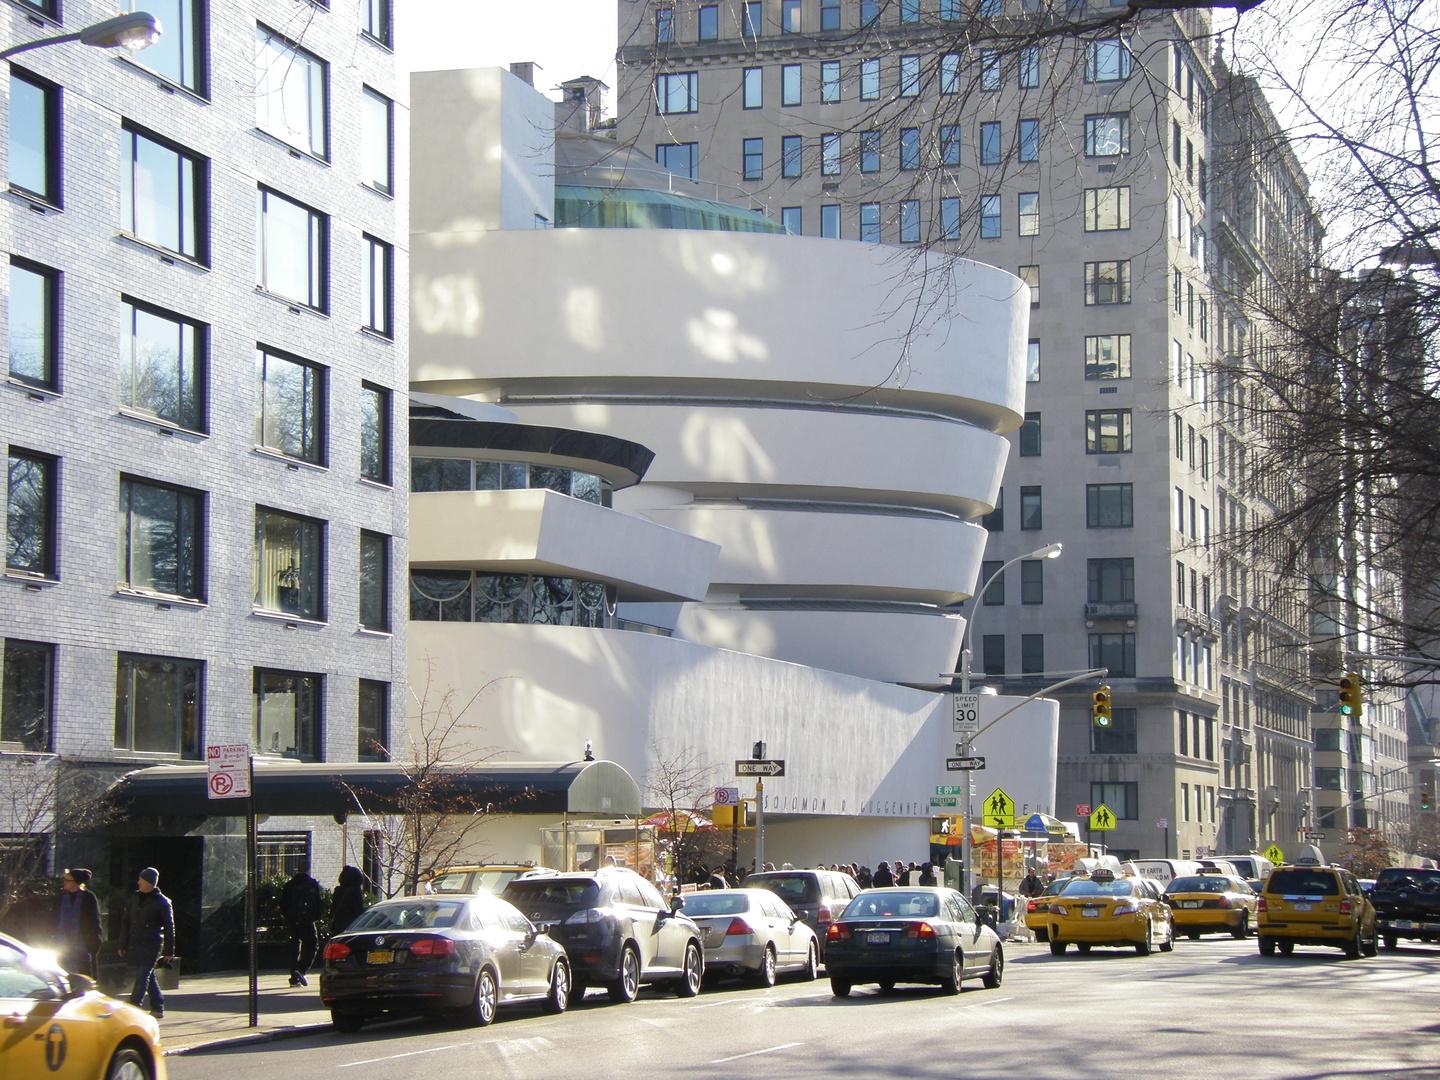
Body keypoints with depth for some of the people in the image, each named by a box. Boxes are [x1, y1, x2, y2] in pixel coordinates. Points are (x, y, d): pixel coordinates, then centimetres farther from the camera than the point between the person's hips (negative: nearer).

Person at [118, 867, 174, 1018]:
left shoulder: (162, 902, -8)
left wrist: (169, 951, -6)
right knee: (148, 977, 13)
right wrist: (123, 944, 13)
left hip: (151, 947, -6)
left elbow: (169, 928, -5)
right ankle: (157, 1008, 21)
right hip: (134, 945, 6)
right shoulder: (135, 897, 9)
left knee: (142, 977, -10)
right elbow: (126, 922, 15)